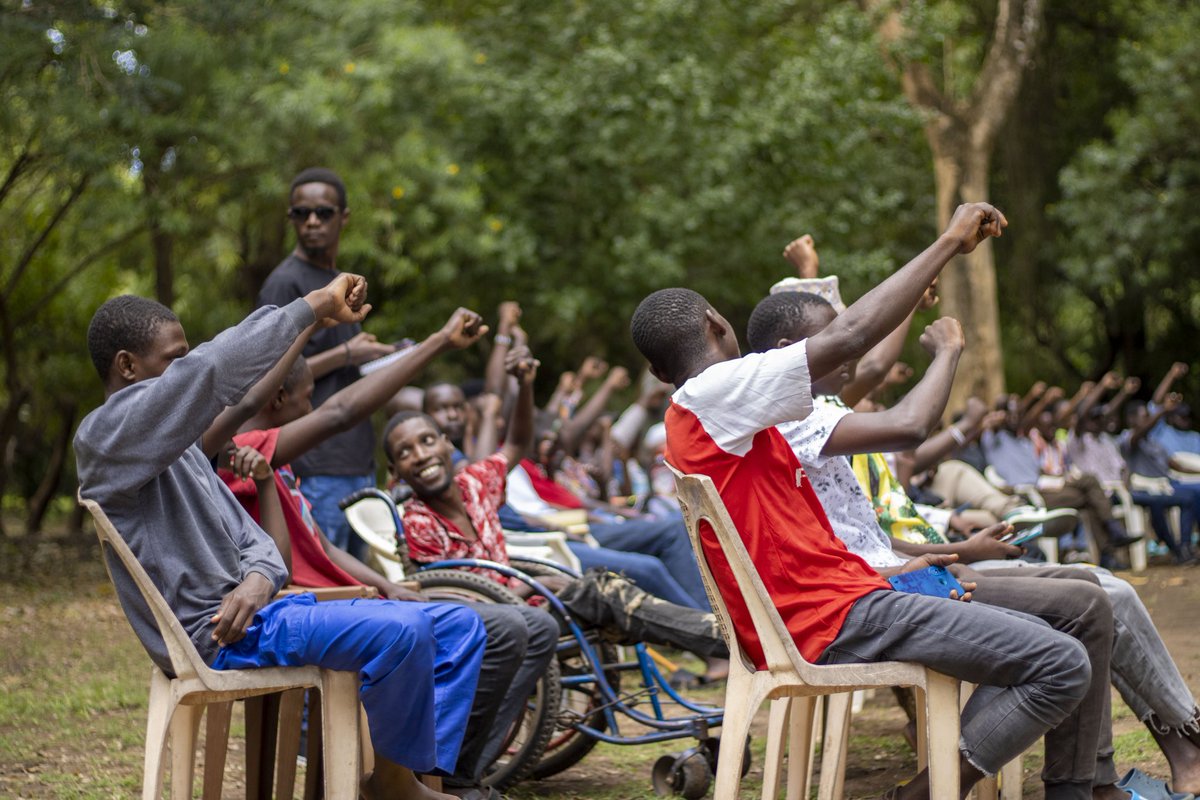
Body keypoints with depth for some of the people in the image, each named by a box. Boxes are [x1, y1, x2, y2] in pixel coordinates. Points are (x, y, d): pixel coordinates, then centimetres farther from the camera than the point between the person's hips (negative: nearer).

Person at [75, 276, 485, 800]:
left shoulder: (175, 444, 22)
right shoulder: (105, 437, -10)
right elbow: (210, 370, -26)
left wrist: (256, 580, -8)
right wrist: (315, 305, -19)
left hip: (245, 607, 10)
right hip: (217, 637, -10)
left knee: (459, 626, 3)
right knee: (400, 630, -29)